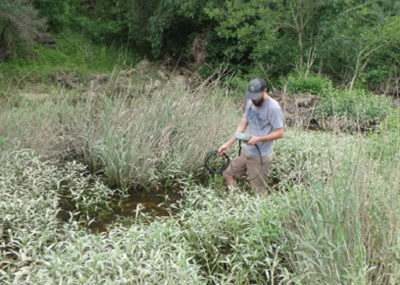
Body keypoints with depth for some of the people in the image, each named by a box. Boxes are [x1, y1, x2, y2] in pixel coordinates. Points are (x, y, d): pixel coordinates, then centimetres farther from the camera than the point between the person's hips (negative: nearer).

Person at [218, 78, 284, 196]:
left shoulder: (273, 108, -18)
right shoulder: (250, 102, 5)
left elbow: (280, 133, -17)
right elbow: (242, 125, 10)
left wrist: (258, 139, -28)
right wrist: (228, 144, 5)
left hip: (261, 156, -8)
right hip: (246, 151, 8)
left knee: (259, 190, -1)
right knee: (228, 174, 15)